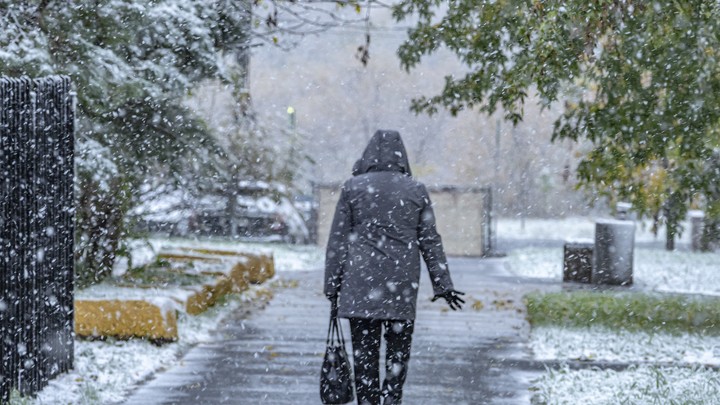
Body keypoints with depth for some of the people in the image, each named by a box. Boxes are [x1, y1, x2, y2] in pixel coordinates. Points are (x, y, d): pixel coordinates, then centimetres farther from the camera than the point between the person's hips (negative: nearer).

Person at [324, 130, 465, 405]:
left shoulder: (353, 187, 2)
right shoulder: (416, 190, 6)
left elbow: (338, 240, 2)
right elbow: (430, 242, 7)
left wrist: (333, 285, 5)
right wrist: (442, 284, 13)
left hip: (360, 284, -1)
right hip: (402, 287, 1)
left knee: (364, 352, 0)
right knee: (398, 349, 10)